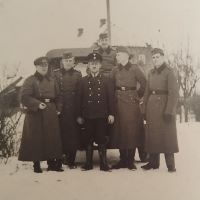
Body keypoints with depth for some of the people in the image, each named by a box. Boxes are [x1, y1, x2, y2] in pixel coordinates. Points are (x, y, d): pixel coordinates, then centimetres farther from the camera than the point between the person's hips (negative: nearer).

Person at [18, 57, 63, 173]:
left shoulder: (52, 81, 14)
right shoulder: (30, 81, -3)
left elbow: (58, 96, 17)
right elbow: (25, 97, -12)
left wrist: (58, 109, 3)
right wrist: (37, 104, -23)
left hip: (51, 114, 5)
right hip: (35, 114, -5)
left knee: (52, 138, 7)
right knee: (36, 140, -2)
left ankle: (52, 163, 16)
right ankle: (36, 165, 8)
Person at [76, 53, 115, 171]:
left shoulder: (107, 80, 5)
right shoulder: (83, 81, 8)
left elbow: (111, 98, 1)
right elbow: (80, 99, 7)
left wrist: (111, 114, -5)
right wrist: (79, 115, 4)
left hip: (102, 115, -1)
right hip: (88, 116, 1)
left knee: (101, 139, 2)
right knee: (88, 139, 6)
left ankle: (104, 163, 9)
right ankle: (89, 163, 14)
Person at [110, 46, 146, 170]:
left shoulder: (134, 69, -2)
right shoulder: (115, 70, 9)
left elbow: (144, 83, -1)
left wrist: (138, 96, 2)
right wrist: (115, 96, 7)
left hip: (131, 102, -3)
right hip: (118, 103, 4)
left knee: (132, 131, -1)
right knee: (120, 131, 4)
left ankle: (131, 161, 7)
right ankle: (123, 160, 12)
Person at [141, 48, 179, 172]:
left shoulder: (169, 72, -7)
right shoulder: (151, 73, 12)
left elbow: (174, 93, -13)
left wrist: (169, 111, -18)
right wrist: (145, 109, 8)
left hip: (164, 105, -6)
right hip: (152, 106, 6)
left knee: (167, 134, -2)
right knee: (153, 134, 9)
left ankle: (170, 164, 5)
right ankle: (154, 162, 18)